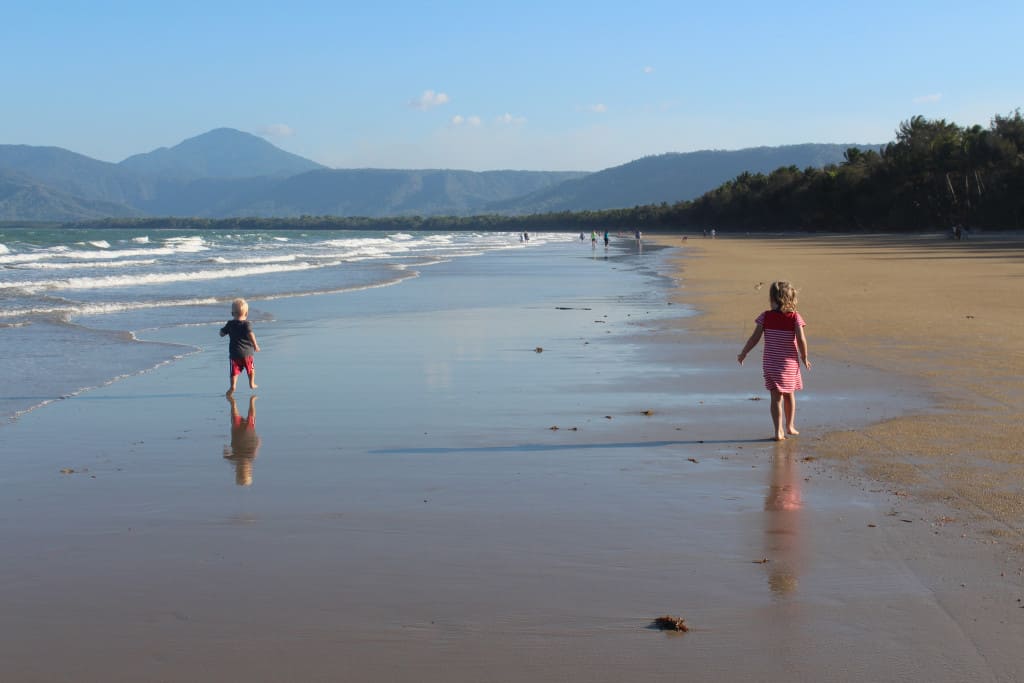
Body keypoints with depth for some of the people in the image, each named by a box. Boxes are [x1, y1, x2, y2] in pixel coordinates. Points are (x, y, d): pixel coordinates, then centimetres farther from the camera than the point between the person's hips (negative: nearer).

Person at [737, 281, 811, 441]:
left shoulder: (766, 317, -7)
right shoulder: (794, 317, -9)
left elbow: (754, 338, -6)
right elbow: (801, 340, -15)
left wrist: (743, 354, 7)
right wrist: (804, 358, 0)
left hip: (770, 363, 0)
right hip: (789, 362, 0)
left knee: (776, 397, 4)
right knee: (789, 395, 19)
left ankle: (779, 431, -5)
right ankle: (790, 426, 32)